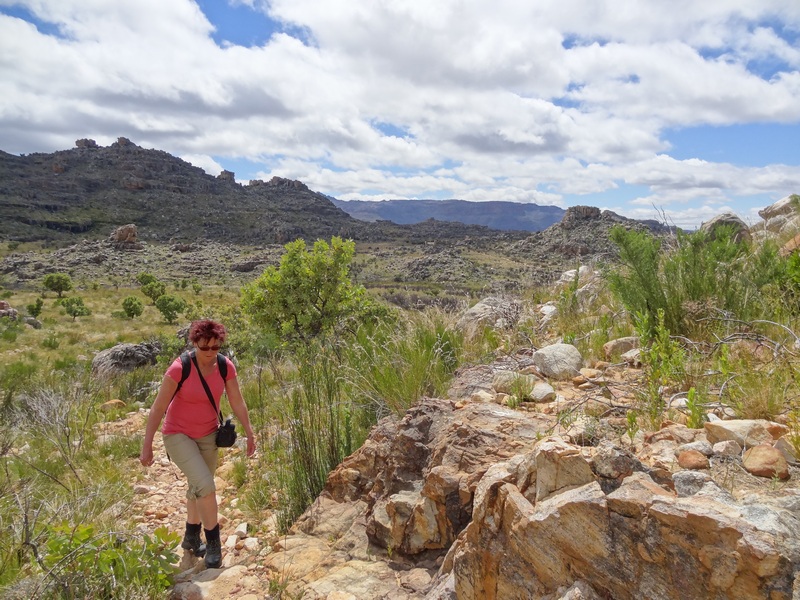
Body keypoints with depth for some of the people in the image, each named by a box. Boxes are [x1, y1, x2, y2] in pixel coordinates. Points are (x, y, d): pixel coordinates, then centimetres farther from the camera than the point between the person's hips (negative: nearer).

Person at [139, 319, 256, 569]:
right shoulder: (179, 368, -25)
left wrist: (249, 433, 0)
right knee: (205, 485, -18)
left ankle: (191, 537, 41)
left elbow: (237, 402, -3)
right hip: (178, 435, -4)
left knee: (198, 486, 19)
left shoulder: (226, 367, -13)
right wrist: (147, 446, -15)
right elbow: (158, 408, -18)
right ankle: (213, 542, 1)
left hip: (208, 435, 5)